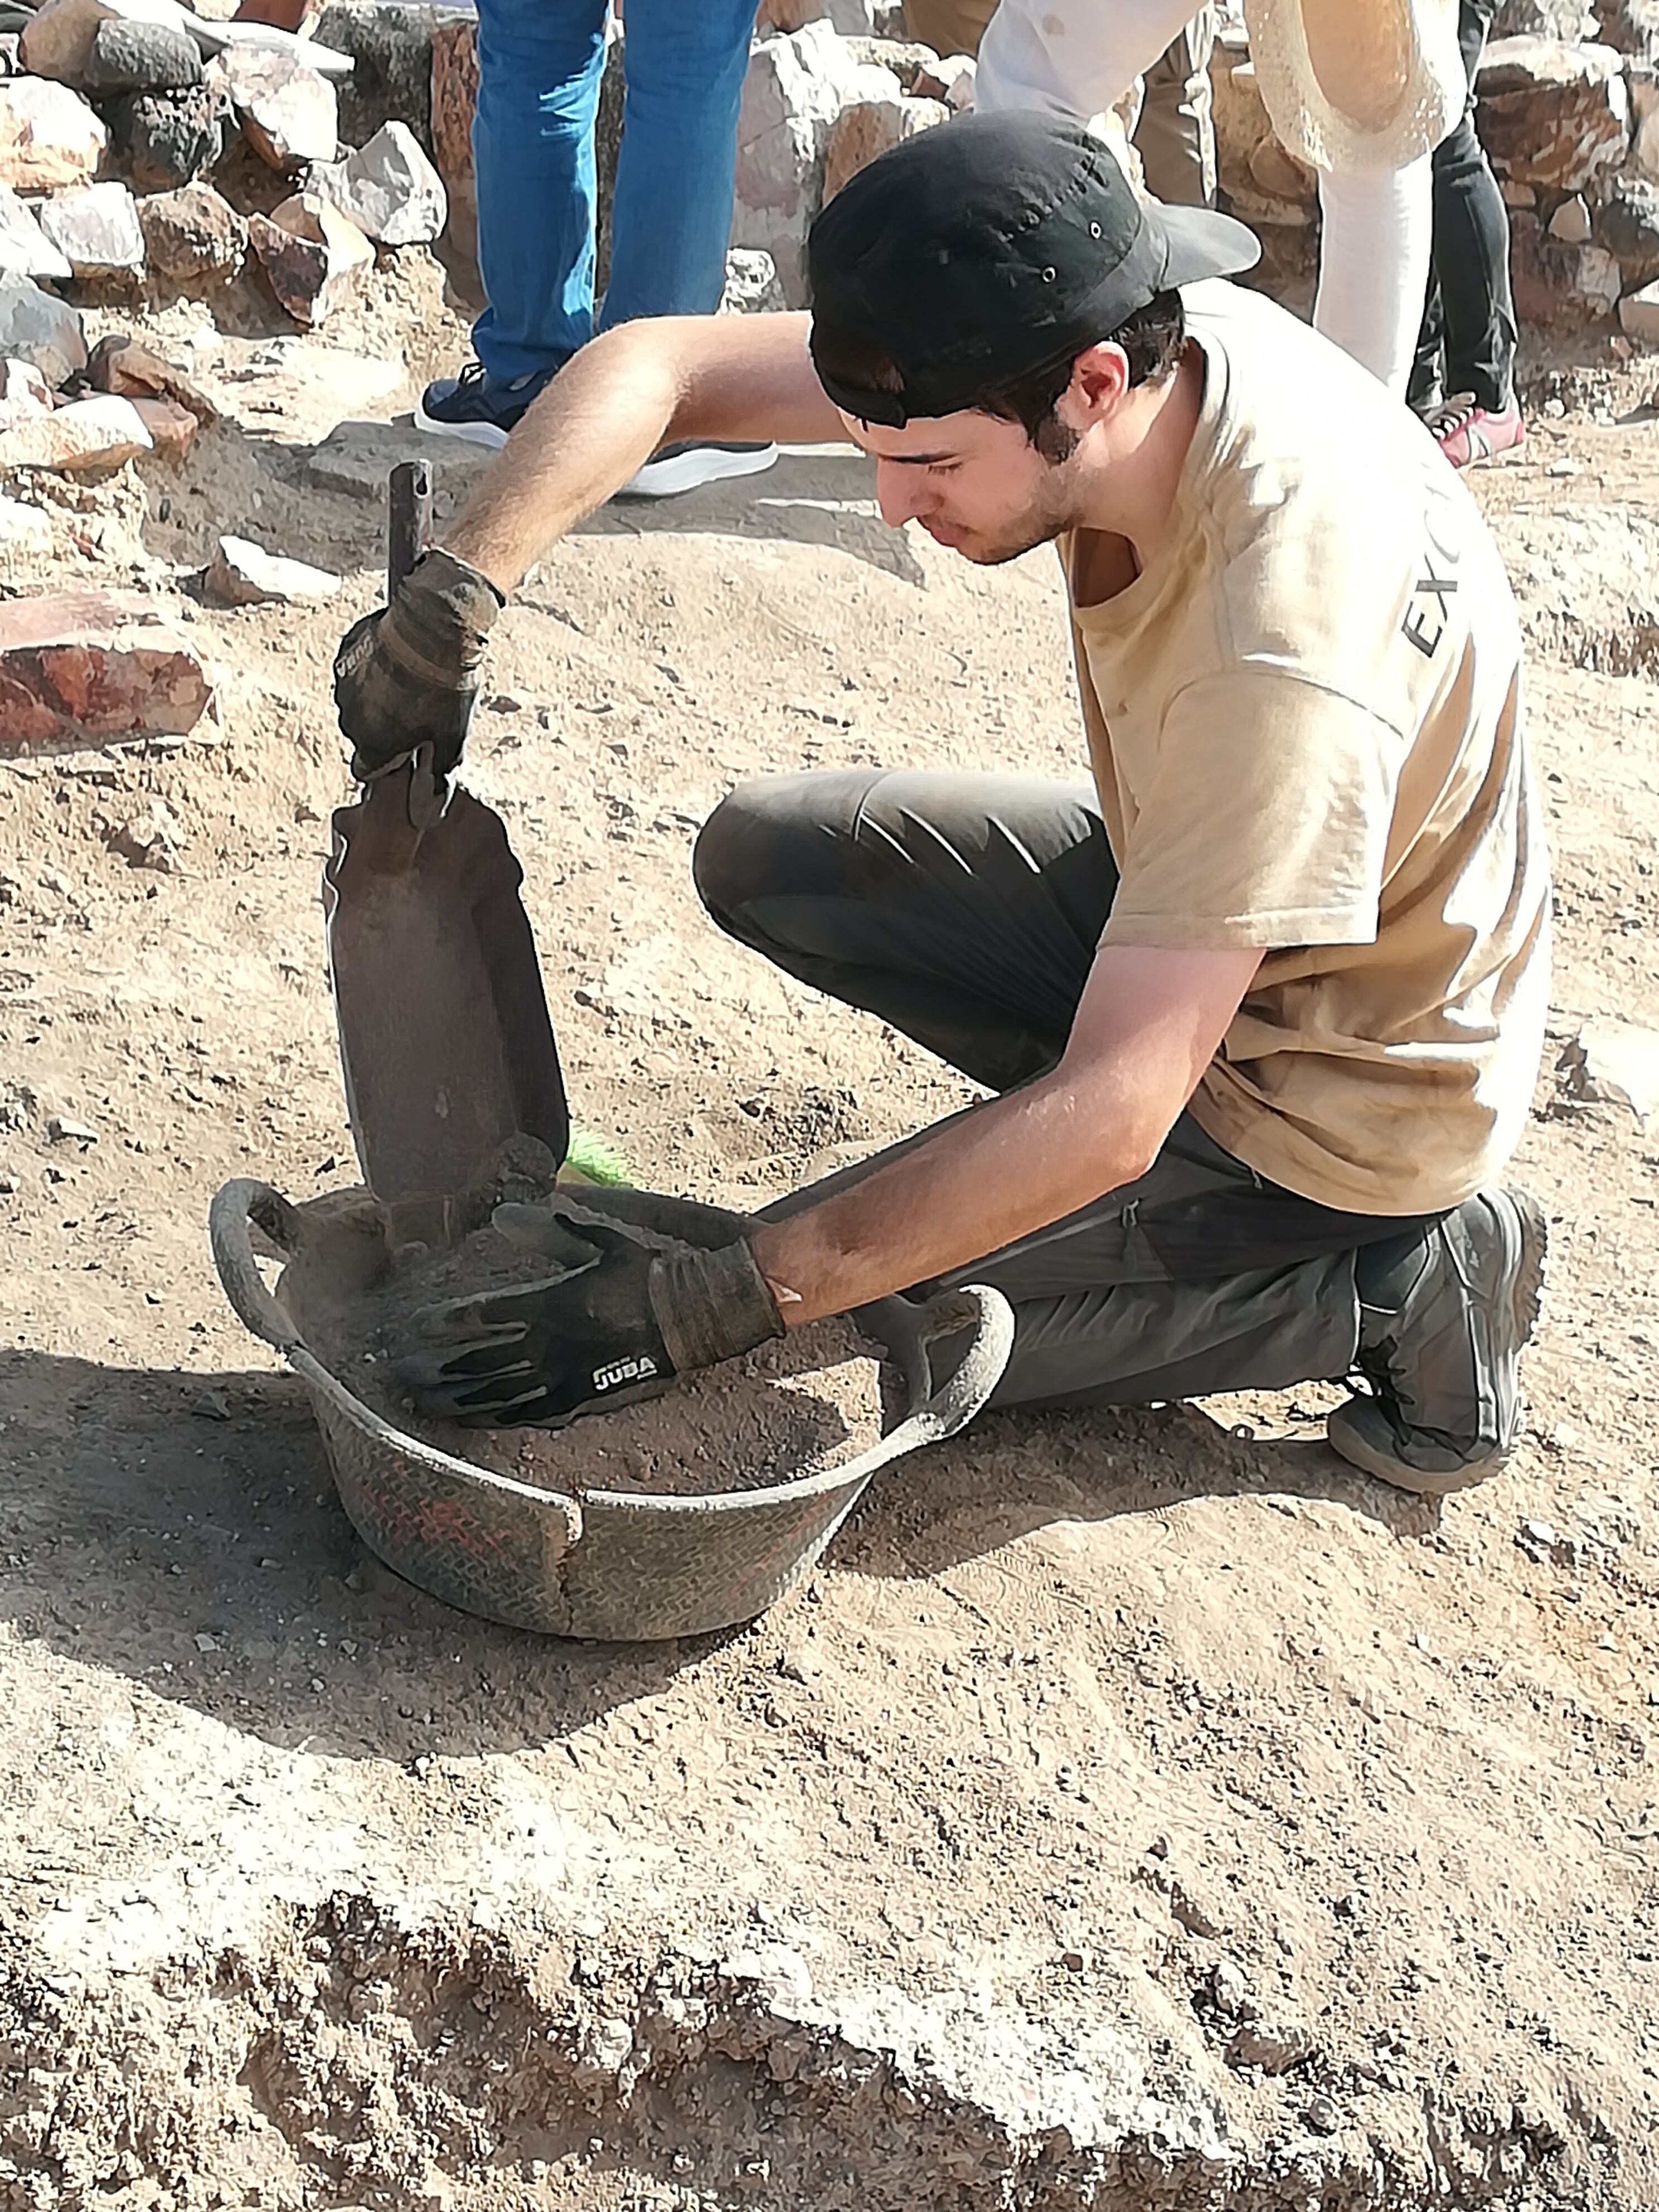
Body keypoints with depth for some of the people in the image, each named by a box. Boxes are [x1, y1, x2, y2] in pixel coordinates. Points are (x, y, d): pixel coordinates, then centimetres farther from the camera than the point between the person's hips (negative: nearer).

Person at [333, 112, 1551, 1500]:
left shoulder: (1284, 651, -39)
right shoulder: (1095, 343, -17)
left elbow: (1106, 1119, -37)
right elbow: (660, 366, -12)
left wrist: (711, 1308, -36)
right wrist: (451, 603, -28)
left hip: (1344, 1094, -8)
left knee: (842, 1327, -11)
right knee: (764, 859, 2)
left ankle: (1387, 1289, -3)